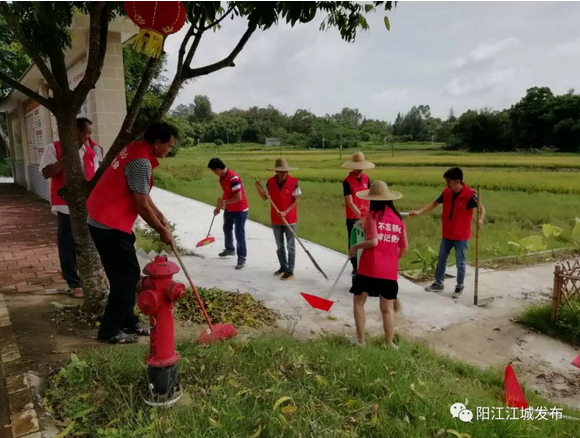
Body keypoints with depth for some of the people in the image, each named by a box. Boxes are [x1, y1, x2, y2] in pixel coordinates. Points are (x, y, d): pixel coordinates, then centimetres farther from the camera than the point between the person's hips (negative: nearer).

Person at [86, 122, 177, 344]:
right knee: (127, 275, -1)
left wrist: (161, 217, 15)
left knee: (126, 274, 16)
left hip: (104, 220, 10)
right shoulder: (141, 162, -21)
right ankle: (109, 331, 9)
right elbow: (142, 206, -18)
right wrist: (162, 231, -5)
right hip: (110, 225, -10)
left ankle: (128, 322, 26)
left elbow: (142, 195, 18)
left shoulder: (135, 149, 10)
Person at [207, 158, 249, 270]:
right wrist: (219, 207, 10)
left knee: (239, 234, -4)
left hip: (240, 210, -10)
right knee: (227, 229, 25)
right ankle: (230, 249, 47)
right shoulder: (222, 177, 1)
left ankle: (242, 259, 7)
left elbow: (238, 197, -30)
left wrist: (224, 202, -20)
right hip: (229, 209, 10)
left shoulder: (233, 178, -29)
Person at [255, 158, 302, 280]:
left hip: (290, 219, -4)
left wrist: (285, 212, -19)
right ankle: (283, 267, 31)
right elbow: (265, 197, 3)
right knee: (280, 246, 15)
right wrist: (258, 188, -14)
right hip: (275, 219, 4)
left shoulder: (293, 182, -13)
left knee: (290, 246, 5)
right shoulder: (270, 182, -4)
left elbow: (296, 200, -10)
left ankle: (290, 270, 13)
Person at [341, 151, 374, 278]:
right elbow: (349, 202, -19)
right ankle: (355, 267, 15)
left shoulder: (366, 178, 4)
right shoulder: (347, 181, -13)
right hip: (353, 217, -4)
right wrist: (359, 214, -30)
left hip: (365, 216, 4)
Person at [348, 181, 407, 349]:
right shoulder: (398, 218, 8)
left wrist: (356, 246, -2)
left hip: (369, 268, -4)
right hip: (390, 271, 4)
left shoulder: (372, 215, -7)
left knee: (359, 302, 16)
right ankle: (389, 344, 20)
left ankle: (360, 339, 20)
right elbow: (404, 248, 9)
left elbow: (373, 241, -18)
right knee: (387, 309, 14)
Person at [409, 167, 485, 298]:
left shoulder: (469, 194, -20)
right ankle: (438, 283, 30)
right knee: (441, 259, 15)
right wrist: (419, 212, -7)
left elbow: (481, 207, -12)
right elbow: (434, 204, 3)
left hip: (461, 236, -5)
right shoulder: (446, 192, -4)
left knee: (460, 263, 7)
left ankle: (459, 287, 26)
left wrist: (480, 219, -33)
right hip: (447, 234, 5)